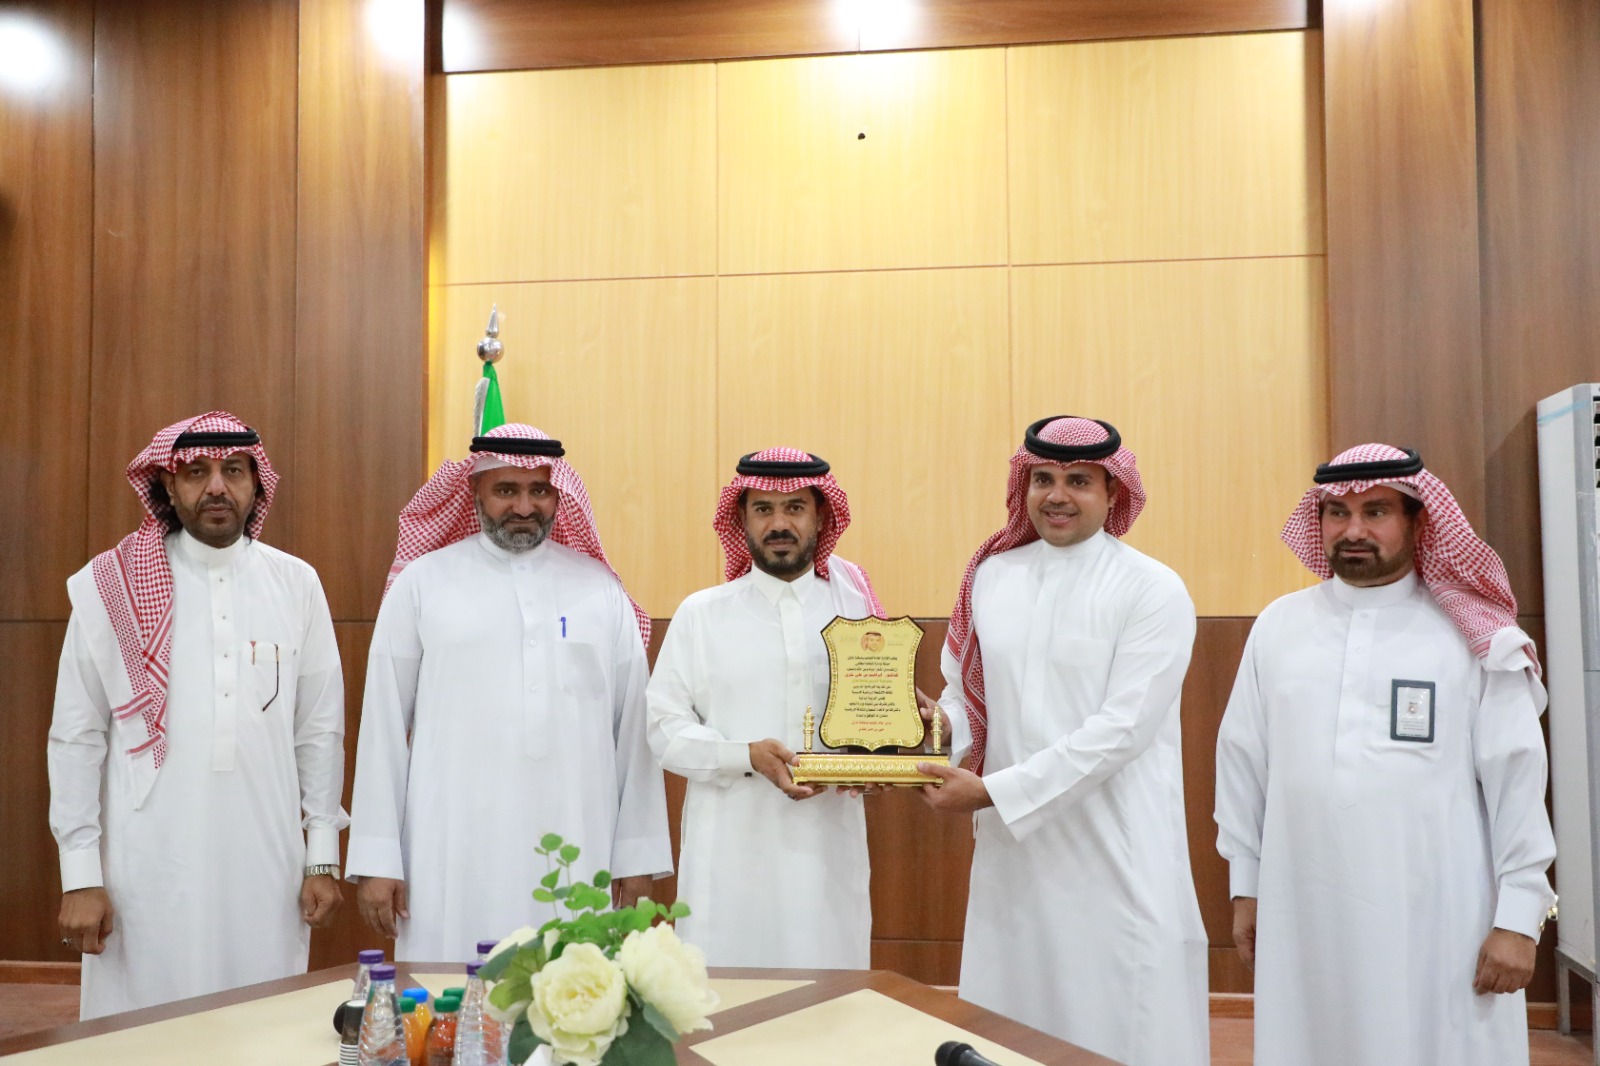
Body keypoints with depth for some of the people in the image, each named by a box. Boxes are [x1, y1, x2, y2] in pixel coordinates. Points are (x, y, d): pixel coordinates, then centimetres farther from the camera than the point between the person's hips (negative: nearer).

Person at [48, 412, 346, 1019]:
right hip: (149, 871, -1)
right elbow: (76, 738, 2)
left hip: (268, 869, 1)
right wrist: (80, 876, 0)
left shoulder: (296, 585, 3)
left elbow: (319, 732, 6)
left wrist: (323, 859, 5)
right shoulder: (110, 587, -1)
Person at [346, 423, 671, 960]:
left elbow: (633, 729, 8)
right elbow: (384, 727, 5)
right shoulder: (421, 583, 5)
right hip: (454, 859, -1)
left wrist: (637, 856, 6)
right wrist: (376, 860, 3)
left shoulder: (601, 589, 8)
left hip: (576, 856, 1)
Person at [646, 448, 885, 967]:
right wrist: (747, 755, -13)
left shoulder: (856, 609, 9)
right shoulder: (702, 613, 6)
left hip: (828, 848, 1)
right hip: (730, 851, -1)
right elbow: (665, 728, 2)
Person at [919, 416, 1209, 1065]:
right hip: (1012, 849, 4)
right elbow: (964, 694, 13)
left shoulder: (1153, 590, -7)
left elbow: (1122, 728, -14)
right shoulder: (990, 577, 6)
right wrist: (940, 725, -10)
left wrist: (993, 791, -16)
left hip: (1117, 858, -4)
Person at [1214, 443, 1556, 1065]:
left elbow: (1516, 776, -3)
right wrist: (1245, 885, 8)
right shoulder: (1277, 626, 2)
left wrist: (1518, 916, -4)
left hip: (1439, 917, -2)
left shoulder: (1473, 636, -3)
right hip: (1304, 914, 2)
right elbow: (1243, 762, 6)